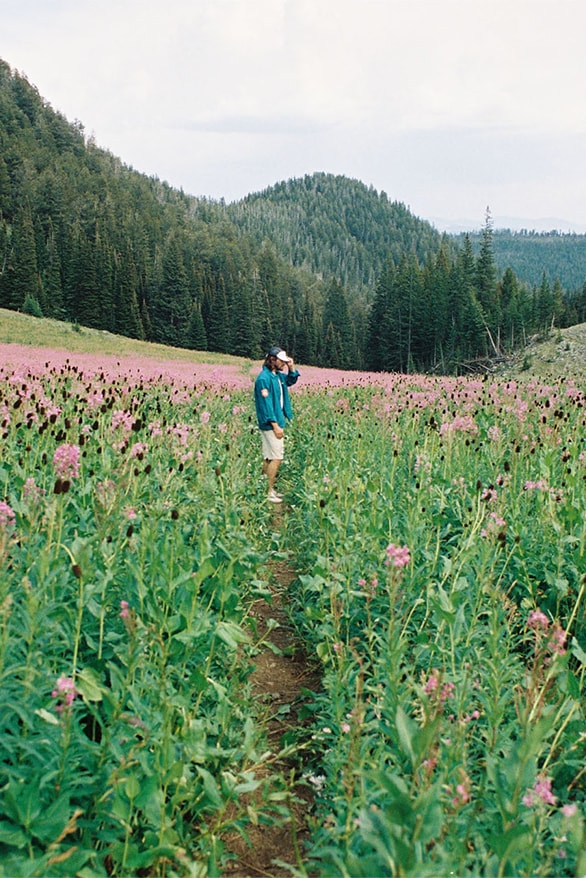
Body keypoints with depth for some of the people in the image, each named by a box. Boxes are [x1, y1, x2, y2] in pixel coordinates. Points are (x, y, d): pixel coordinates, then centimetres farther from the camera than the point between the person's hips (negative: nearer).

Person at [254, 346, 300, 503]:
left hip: (276, 420, 9)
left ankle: (267, 488, 19)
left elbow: (291, 381, 30)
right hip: (270, 423, -9)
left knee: (268, 457, 13)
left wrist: (291, 368, 9)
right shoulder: (264, 378, -17)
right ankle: (269, 492, -6)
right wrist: (275, 425, -22)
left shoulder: (278, 375, 10)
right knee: (276, 457, -10)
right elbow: (266, 403, -20)